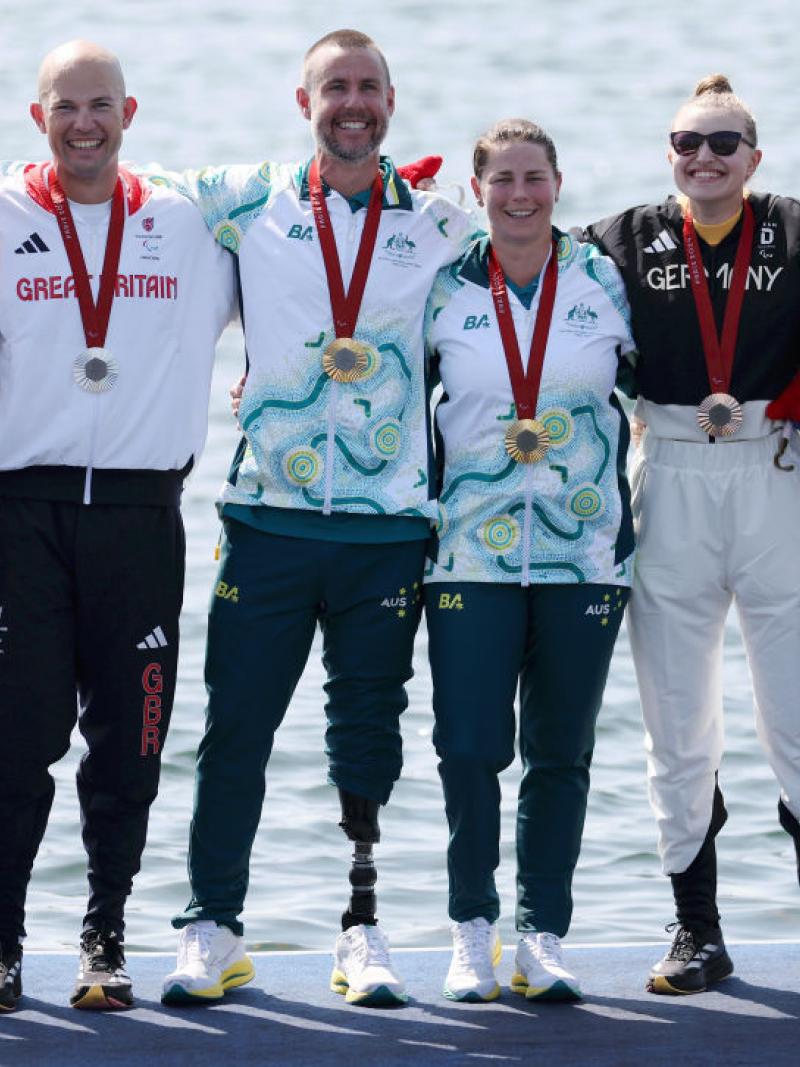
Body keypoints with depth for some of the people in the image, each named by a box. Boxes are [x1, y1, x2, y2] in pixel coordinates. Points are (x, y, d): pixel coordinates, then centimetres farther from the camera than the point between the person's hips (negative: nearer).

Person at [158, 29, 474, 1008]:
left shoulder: (438, 223, 8)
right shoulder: (247, 204, 6)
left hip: (389, 525, 1)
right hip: (269, 516, -1)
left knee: (367, 732, 5)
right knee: (236, 726, -1)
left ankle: (362, 933, 11)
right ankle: (213, 929, 7)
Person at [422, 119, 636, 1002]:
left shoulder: (603, 282, 3)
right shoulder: (443, 290, 3)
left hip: (586, 556, 1)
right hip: (471, 555, -1)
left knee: (561, 755, 5)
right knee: (469, 749, -6)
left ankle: (543, 938, 13)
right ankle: (472, 933, 8)